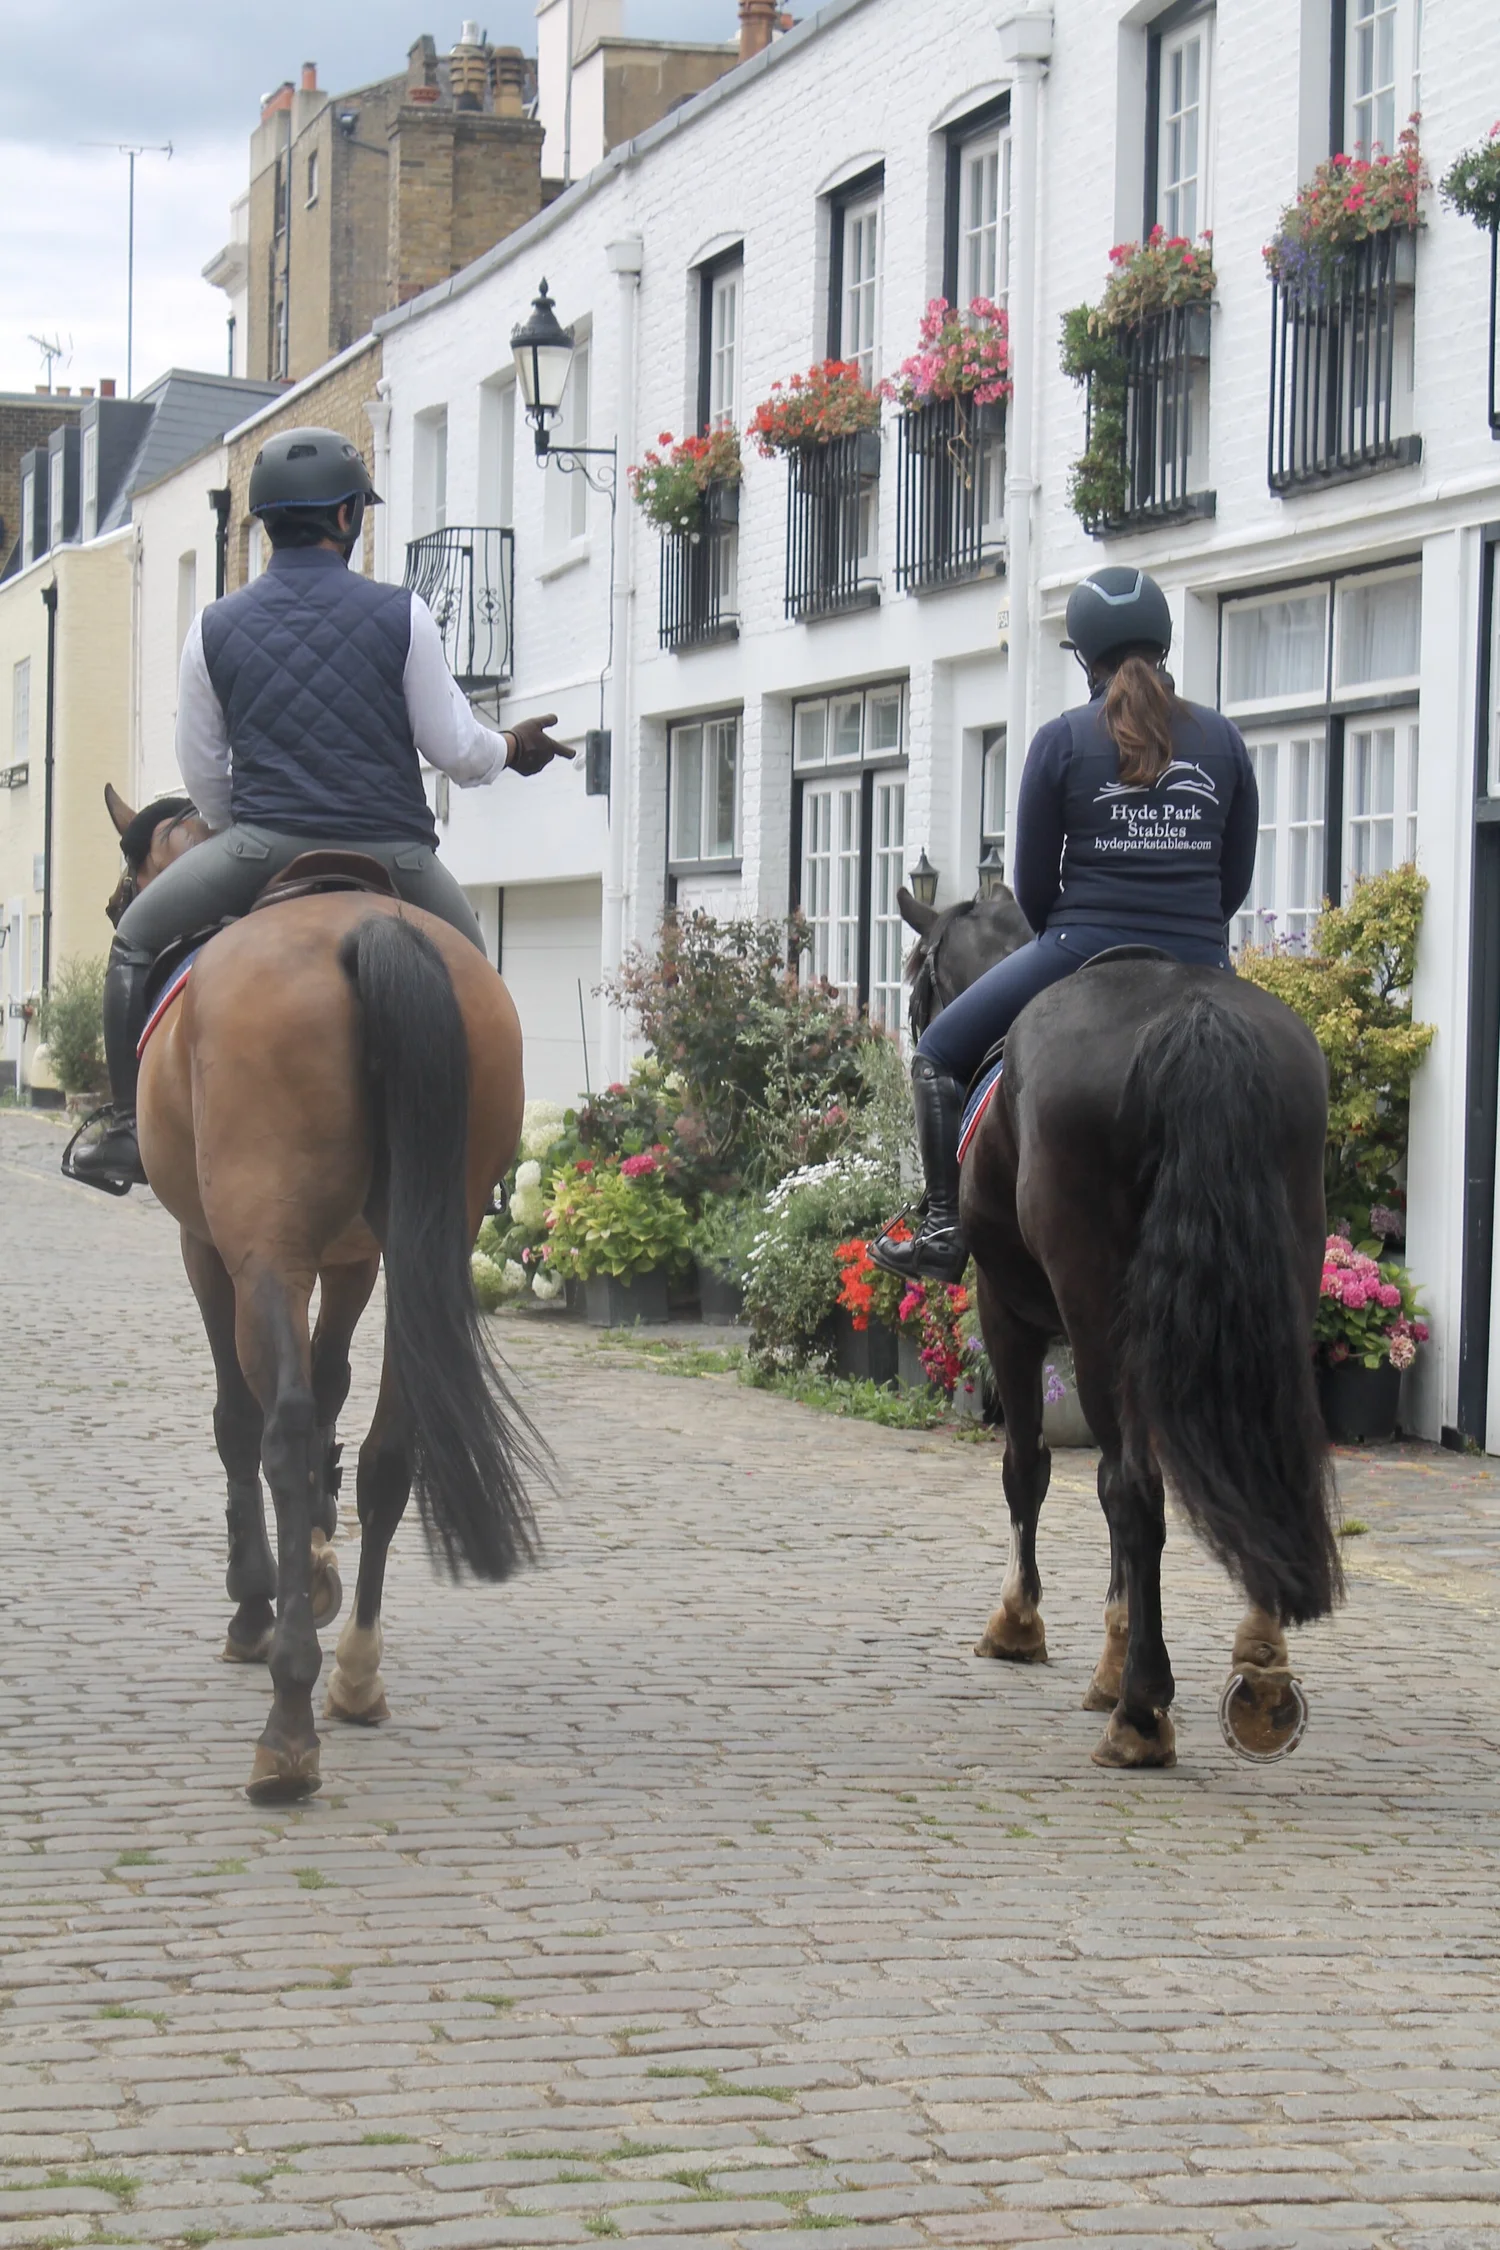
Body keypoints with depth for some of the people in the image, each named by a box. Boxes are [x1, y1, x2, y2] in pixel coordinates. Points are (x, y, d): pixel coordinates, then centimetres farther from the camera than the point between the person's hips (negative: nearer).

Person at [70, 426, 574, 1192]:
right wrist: (512, 748, 23)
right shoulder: (401, 615, -2)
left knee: (136, 938, 21)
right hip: (393, 859, 0)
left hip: (261, 848, 0)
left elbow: (201, 772, 11)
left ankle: (125, 1126, 12)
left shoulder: (214, 627, 3)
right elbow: (457, 751, 1)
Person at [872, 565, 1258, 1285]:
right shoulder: (1222, 739, 7)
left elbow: (1032, 882, 1)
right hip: (1199, 968, 3)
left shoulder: (1062, 740, -3)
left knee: (939, 1056, 13)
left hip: (1083, 952, -3)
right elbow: (1236, 875, 10)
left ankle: (947, 1230, 5)